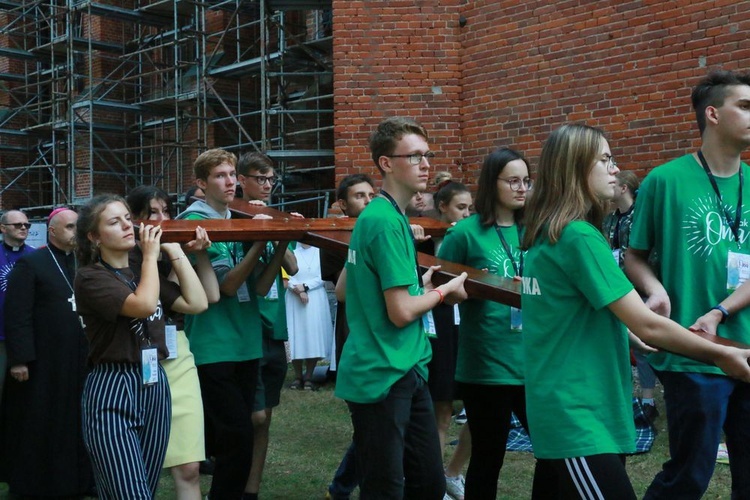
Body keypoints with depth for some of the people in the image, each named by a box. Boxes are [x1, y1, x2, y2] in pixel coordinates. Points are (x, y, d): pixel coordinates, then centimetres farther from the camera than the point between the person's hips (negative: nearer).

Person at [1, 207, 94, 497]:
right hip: (42, 366, -5)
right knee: (40, 429, 3)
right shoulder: (30, 265, -4)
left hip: (80, 364, 5)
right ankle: (35, 484, 16)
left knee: (76, 424, 11)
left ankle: (78, 480, 21)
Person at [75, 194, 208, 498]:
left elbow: (197, 303, 6)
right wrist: (151, 254, -7)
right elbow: (144, 304, -21)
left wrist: (174, 251, 7)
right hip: (112, 390, -7)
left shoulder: (143, 273, 17)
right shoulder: (90, 277, -6)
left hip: (154, 384, 7)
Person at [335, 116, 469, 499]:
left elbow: (344, 288, 18)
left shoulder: (380, 216, 12)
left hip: (406, 373, 10)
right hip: (383, 378, -10)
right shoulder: (387, 222, -18)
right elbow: (402, 313, -21)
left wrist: (420, 285, 12)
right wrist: (443, 291, -4)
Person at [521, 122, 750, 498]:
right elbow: (648, 326, -18)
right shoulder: (578, 236, -17)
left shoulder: (543, 235, 10)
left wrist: (626, 336, 23)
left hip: (556, 410, 10)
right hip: (578, 417, -10)